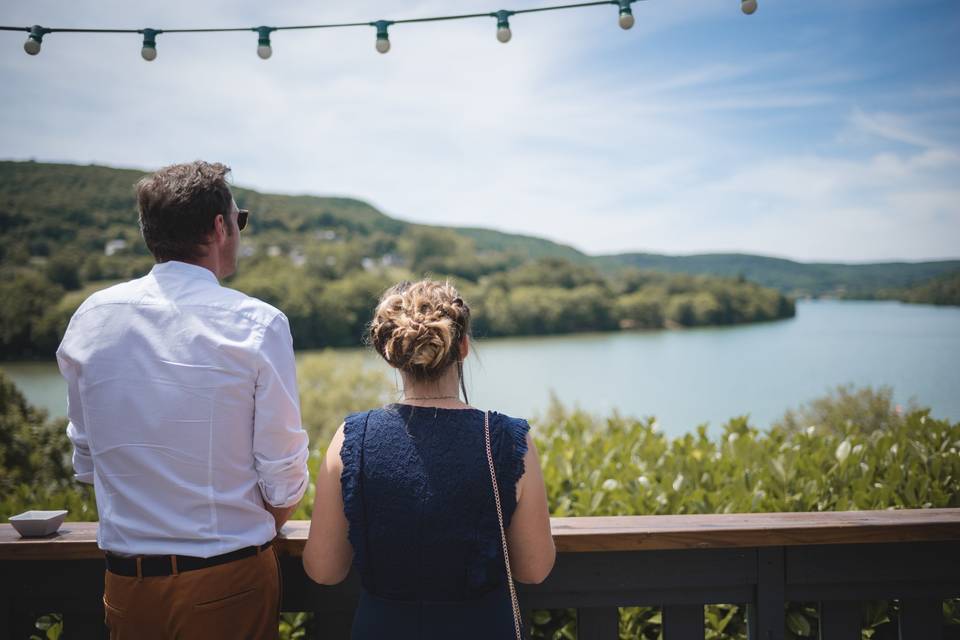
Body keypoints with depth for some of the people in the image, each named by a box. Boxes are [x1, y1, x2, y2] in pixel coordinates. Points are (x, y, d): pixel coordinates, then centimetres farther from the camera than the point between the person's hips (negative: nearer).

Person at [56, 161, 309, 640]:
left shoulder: (90, 317, -3)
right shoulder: (259, 325, -16)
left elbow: (86, 460, 6)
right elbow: (283, 474, -12)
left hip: (126, 581, 4)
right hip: (231, 581, -3)